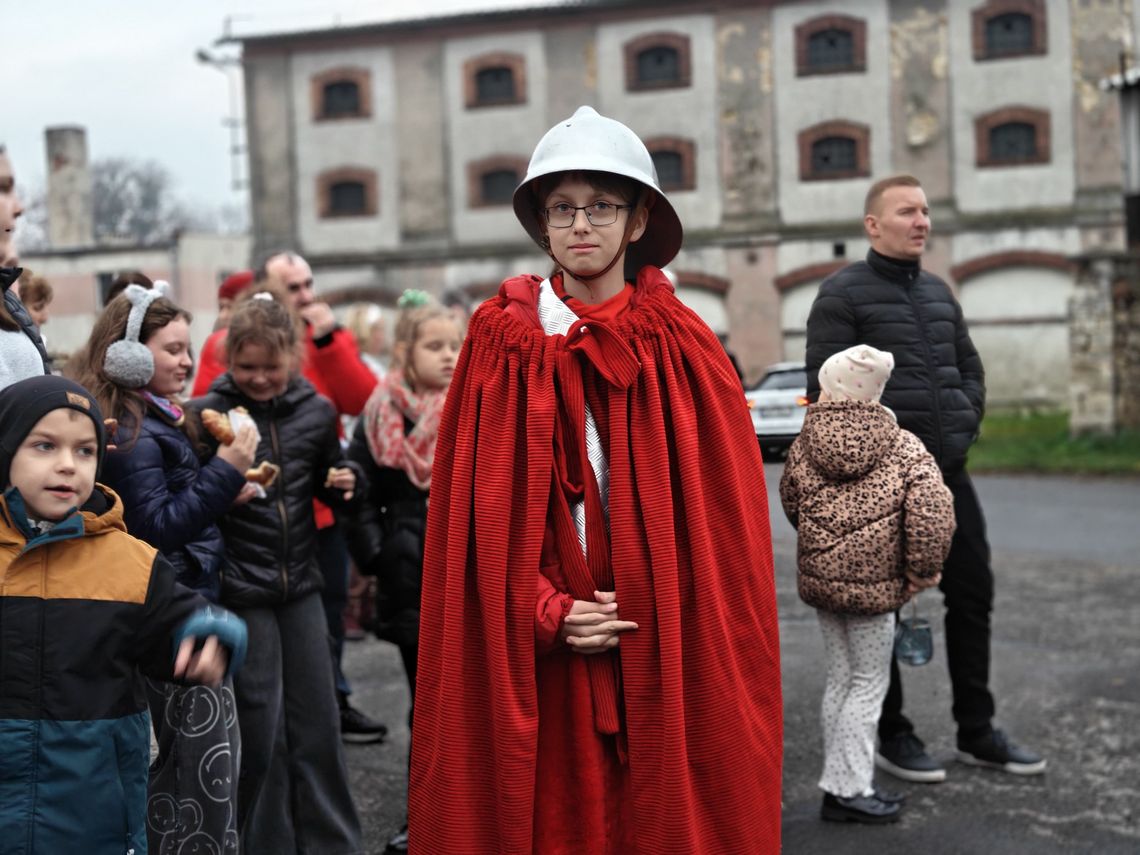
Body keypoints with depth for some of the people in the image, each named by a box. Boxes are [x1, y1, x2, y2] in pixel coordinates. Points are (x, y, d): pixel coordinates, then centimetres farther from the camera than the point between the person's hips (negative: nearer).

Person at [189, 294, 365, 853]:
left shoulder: (316, 412, 2)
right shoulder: (207, 414, -8)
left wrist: (345, 481, -4)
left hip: (301, 584, 3)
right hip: (241, 591, -3)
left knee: (317, 724, 11)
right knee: (262, 730, 4)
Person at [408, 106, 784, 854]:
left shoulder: (683, 351, -1)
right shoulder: (505, 348, 0)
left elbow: (721, 517, -3)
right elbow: (480, 510, -2)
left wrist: (649, 612, -10)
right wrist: (548, 614, -11)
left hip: (666, 647, 0)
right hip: (536, 657, 0)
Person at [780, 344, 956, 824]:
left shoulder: (805, 443, 2)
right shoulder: (904, 448, -8)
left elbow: (789, 500, 15)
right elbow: (932, 509, -18)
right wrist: (924, 569, -5)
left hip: (819, 575, 5)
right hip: (873, 582, -5)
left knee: (841, 679, 16)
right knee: (869, 684, 5)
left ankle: (849, 783, 24)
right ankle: (847, 790, 5)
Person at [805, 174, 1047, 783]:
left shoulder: (939, 293, 15)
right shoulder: (843, 294, -7)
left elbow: (970, 368, 21)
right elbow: (828, 389, -13)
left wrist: (964, 428, 7)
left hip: (947, 474, 7)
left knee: (973, 594, 9)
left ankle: (977, 732, 20)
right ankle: (892, 737, 15)